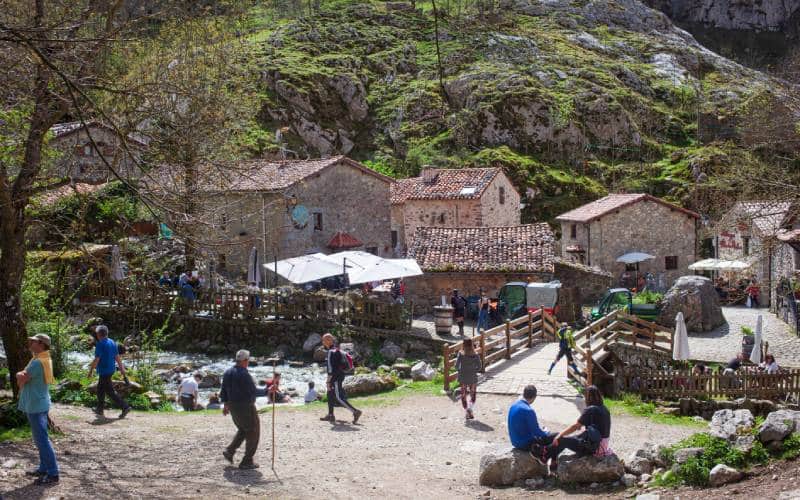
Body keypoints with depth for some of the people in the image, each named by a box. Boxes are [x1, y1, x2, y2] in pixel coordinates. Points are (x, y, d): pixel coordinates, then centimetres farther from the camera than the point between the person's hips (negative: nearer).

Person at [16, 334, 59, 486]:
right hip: (37, 404, 10)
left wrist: (20, 376, 3)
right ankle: (44, 468, 26)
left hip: (36, 405, -10)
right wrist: (22, 375, -10)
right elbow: (21, 377, 11)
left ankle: (53, 474, -7)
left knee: (42, 440, -8)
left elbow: (21, 381, -18)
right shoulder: (42, 360, 12)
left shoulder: (37, 363, -20)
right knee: (40, 439, 17)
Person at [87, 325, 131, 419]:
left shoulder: (100, 344, -16)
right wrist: (122, 369, 13)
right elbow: (117, 357, 10)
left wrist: (90, 371, -9)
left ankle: (125, 407, -14)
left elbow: (96, 360, -18)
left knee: (110, 392, -6)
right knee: (100, 389, 21)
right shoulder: (112, 343, 8)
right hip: (111, 370, 9)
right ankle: (100, 409, 28)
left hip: (104, 371, -9)